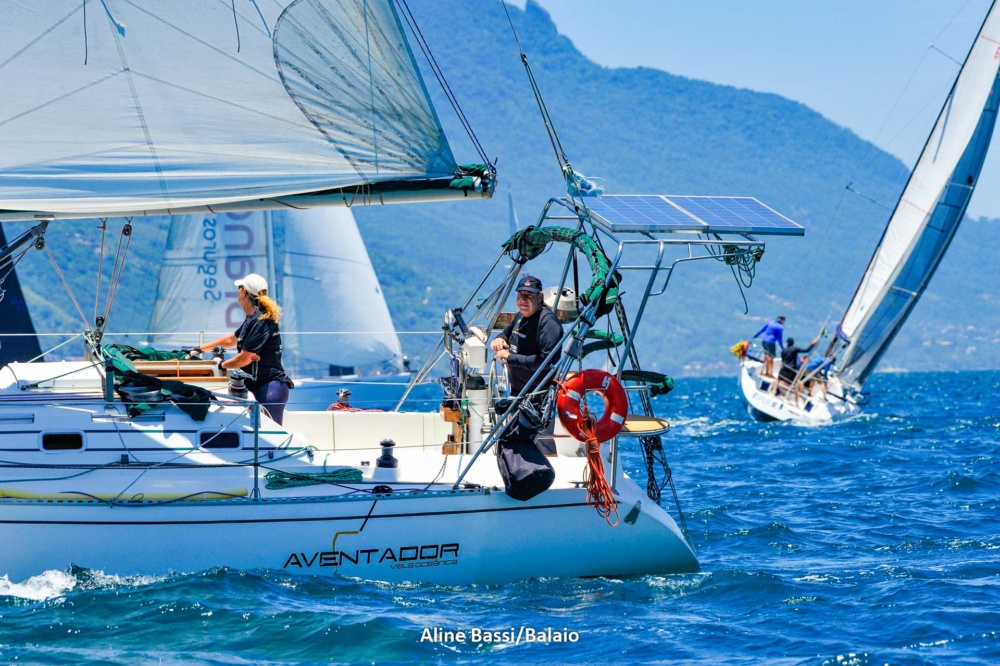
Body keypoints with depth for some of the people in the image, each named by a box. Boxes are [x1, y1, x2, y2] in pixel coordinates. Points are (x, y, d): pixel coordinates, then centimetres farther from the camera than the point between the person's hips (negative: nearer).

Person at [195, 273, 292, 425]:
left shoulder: (261, 321, -17)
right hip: (261, 387, 10)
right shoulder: (252, 319, 14)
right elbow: (231, 340, 30)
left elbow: (245, 358, -15)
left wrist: (222, 364, 3)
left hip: (271, 388, -10)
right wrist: (200, 349, 34)